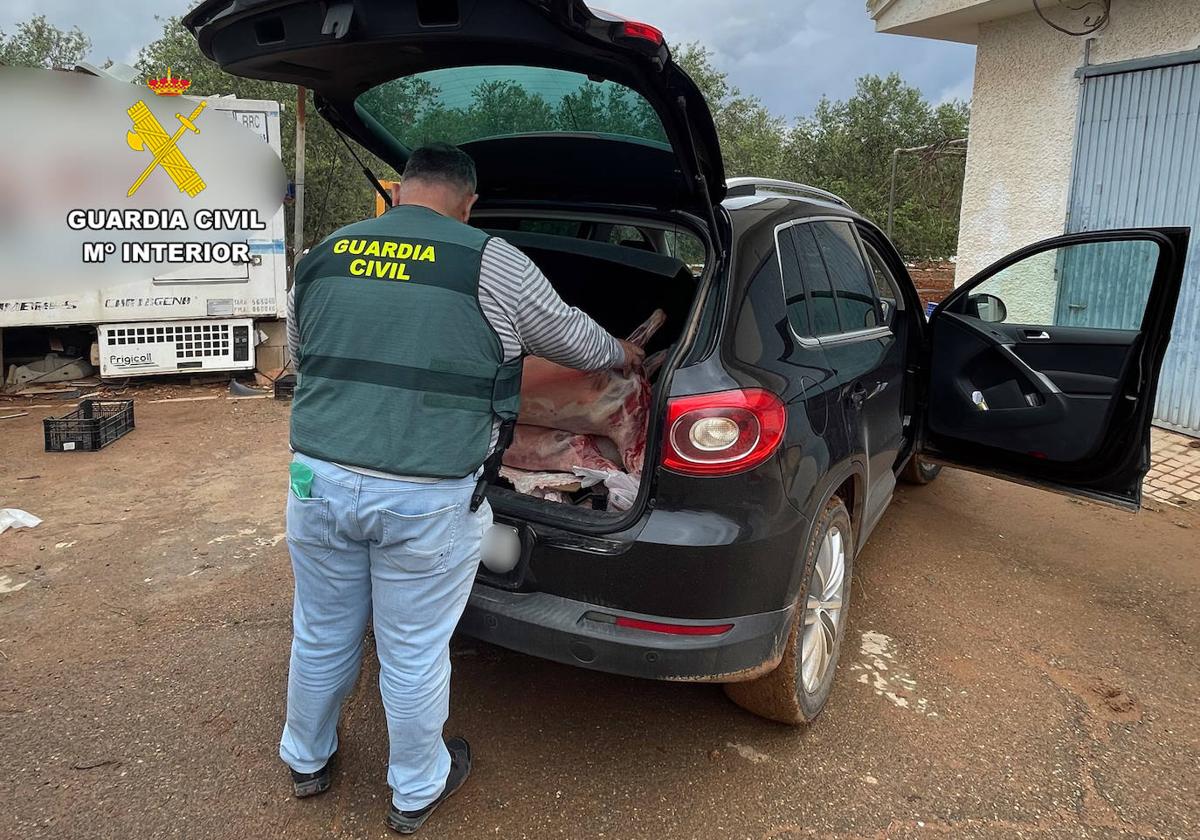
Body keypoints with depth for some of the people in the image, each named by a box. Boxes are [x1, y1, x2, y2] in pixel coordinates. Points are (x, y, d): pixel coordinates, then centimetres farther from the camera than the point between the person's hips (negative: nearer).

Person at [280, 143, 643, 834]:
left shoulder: (324, 256, 8)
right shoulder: (491, 265, -5)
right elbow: (573, 338, 9)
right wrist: (623, 354, 29)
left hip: (320, 481, 4)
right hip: (427, 500, -4)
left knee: (322, 636, 23)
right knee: (414, 654, 13)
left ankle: (307, 760, 47)